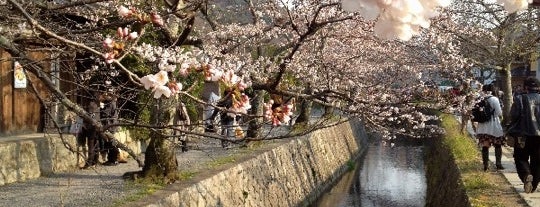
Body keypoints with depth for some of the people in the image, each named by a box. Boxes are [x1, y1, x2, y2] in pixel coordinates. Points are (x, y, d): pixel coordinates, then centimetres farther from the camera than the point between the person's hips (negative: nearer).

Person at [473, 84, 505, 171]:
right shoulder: (494, 99, -11)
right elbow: (499, 113, -10)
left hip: (483, 127, 3)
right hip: (494, 126, -3)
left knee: (485, 146, 9)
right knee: (498, 145, 10)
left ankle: (485, 165, 10)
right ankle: (498, 163, 6)